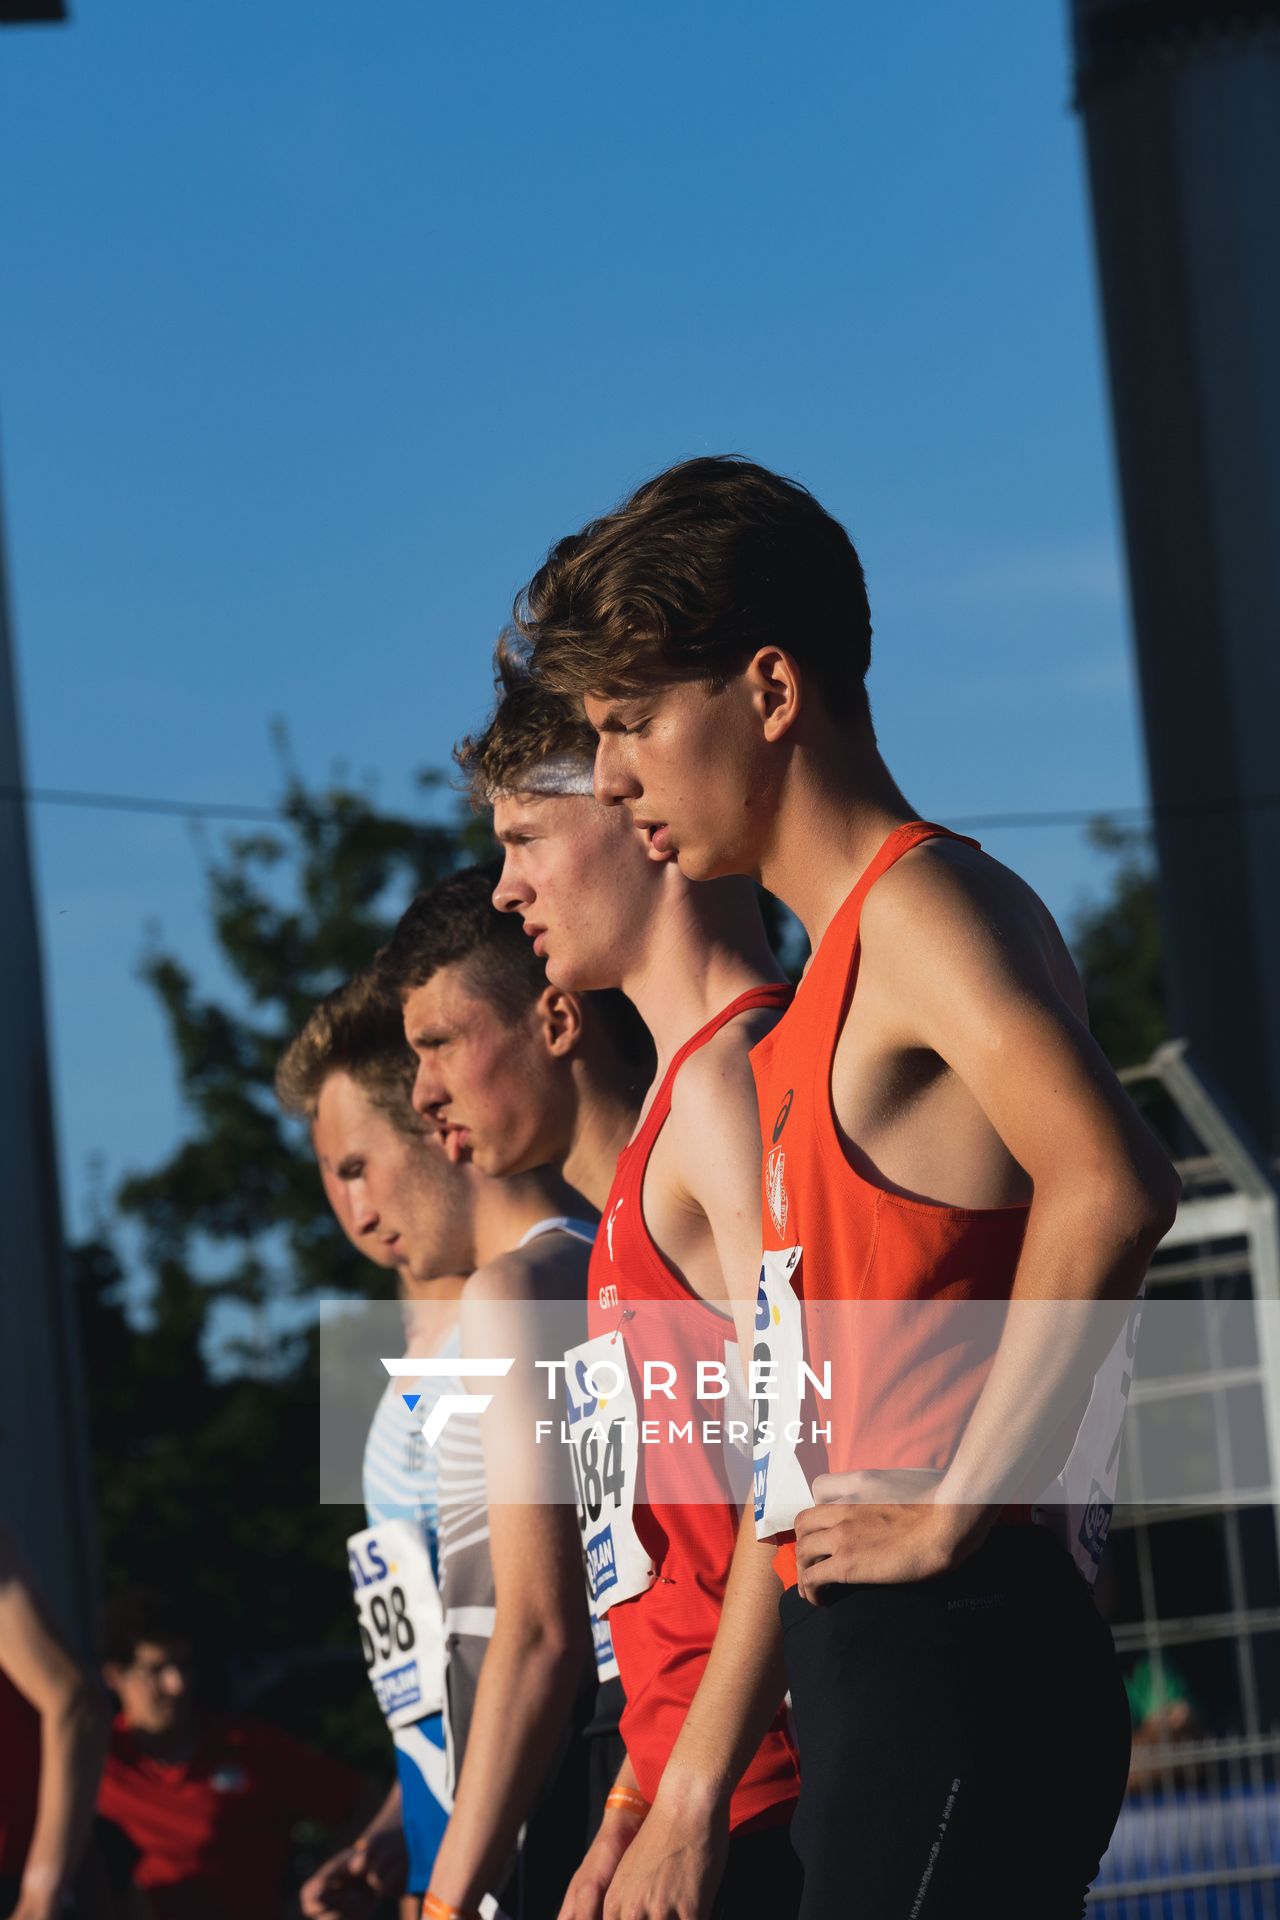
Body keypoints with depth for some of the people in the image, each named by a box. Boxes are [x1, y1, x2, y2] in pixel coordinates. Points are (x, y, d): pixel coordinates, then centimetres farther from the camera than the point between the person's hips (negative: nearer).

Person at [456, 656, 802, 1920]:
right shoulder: (690, 1088, 20)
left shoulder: (731, 1073, -10)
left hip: (757, 1800, -9)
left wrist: (689, 1805, -21)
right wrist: (634, 1804, 21)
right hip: (697, 1781, 9)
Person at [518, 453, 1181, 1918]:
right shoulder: (833, 980, 21)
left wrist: (950, 1517, -21)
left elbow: (1109, 1188, -26)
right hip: (871, 1674, 10)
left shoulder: (926, 905, -9)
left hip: (953, 1665, -10)